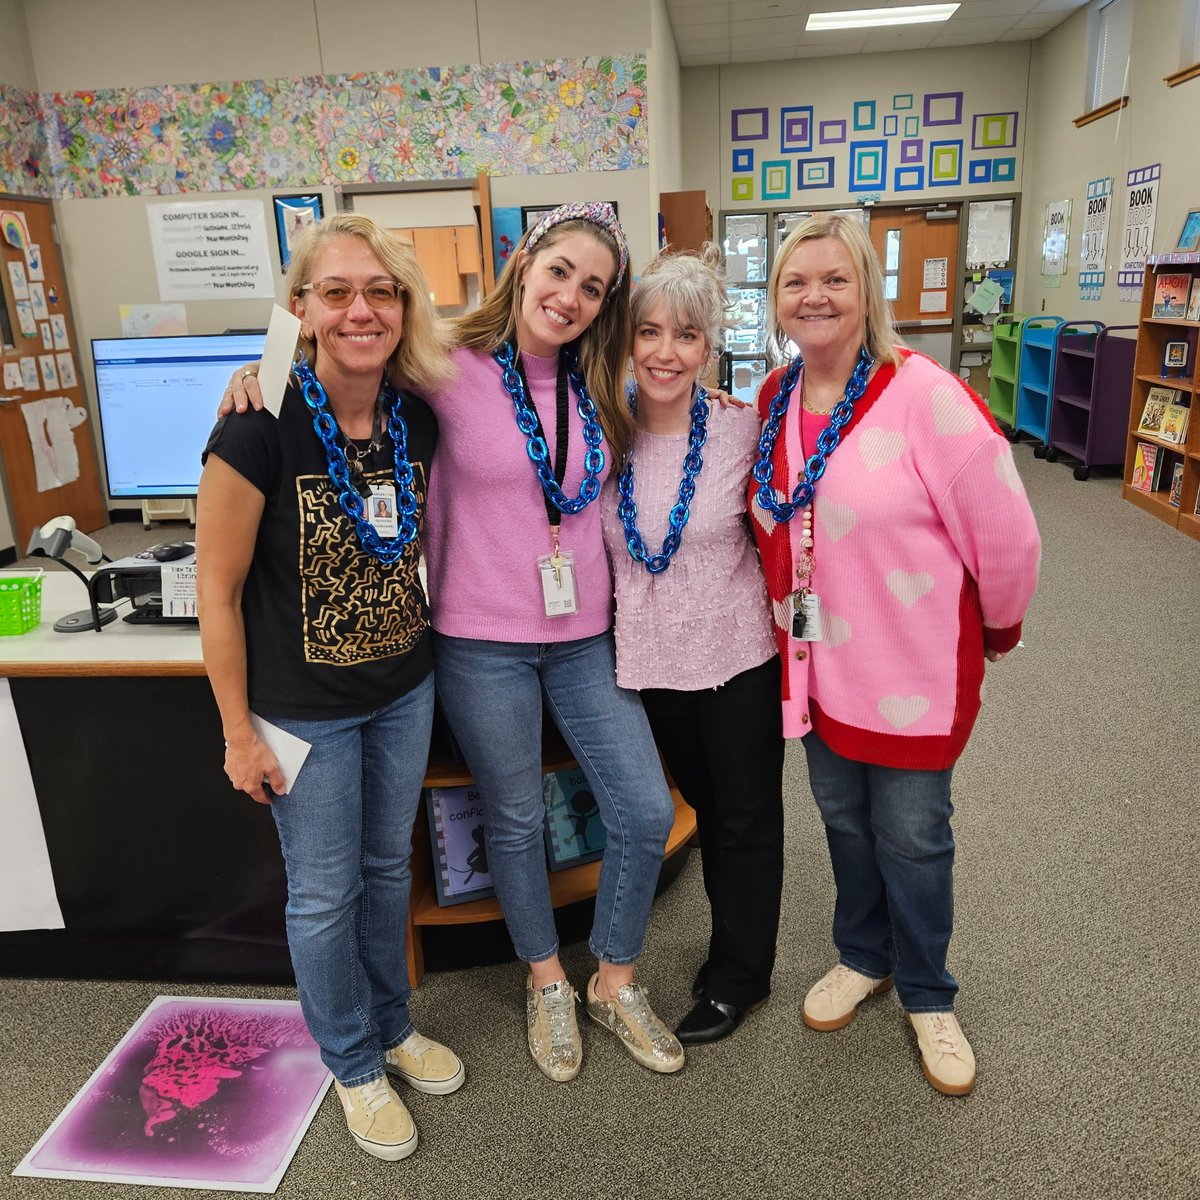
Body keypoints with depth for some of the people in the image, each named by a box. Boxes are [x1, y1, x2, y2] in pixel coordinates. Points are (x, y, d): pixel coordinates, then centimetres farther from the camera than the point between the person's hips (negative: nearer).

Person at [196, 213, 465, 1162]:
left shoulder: (419, 416, -8)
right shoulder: (260, 429, -22)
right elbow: (218, 591, -15)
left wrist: (427, 642, 9)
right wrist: (240, 733, -11)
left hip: (405, 690, 5)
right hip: (305, 710, -4)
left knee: (388, 866, 22)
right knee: (325, 893, 12)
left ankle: (393, 1025, 46)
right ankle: (354, 1064, 38)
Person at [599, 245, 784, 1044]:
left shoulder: (742, 432, -13)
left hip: (740, 657, -3)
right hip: (655, 661, 3)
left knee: (747, 818, 13)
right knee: (706, 807, 22)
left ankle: (739, 977, 34)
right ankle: (736, 942, 45)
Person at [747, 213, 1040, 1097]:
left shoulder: (923, 395, -20)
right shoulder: (775, 400, 0)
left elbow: (1003, 531, -15)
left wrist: (999, 629, -2)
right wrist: (798, 610, 13)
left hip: (915, 665, -5)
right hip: (820, 659, 5)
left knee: (911, 834, 10)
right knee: (844, 815, 19)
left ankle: (927, 997, 36)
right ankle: (864, 957, 45)